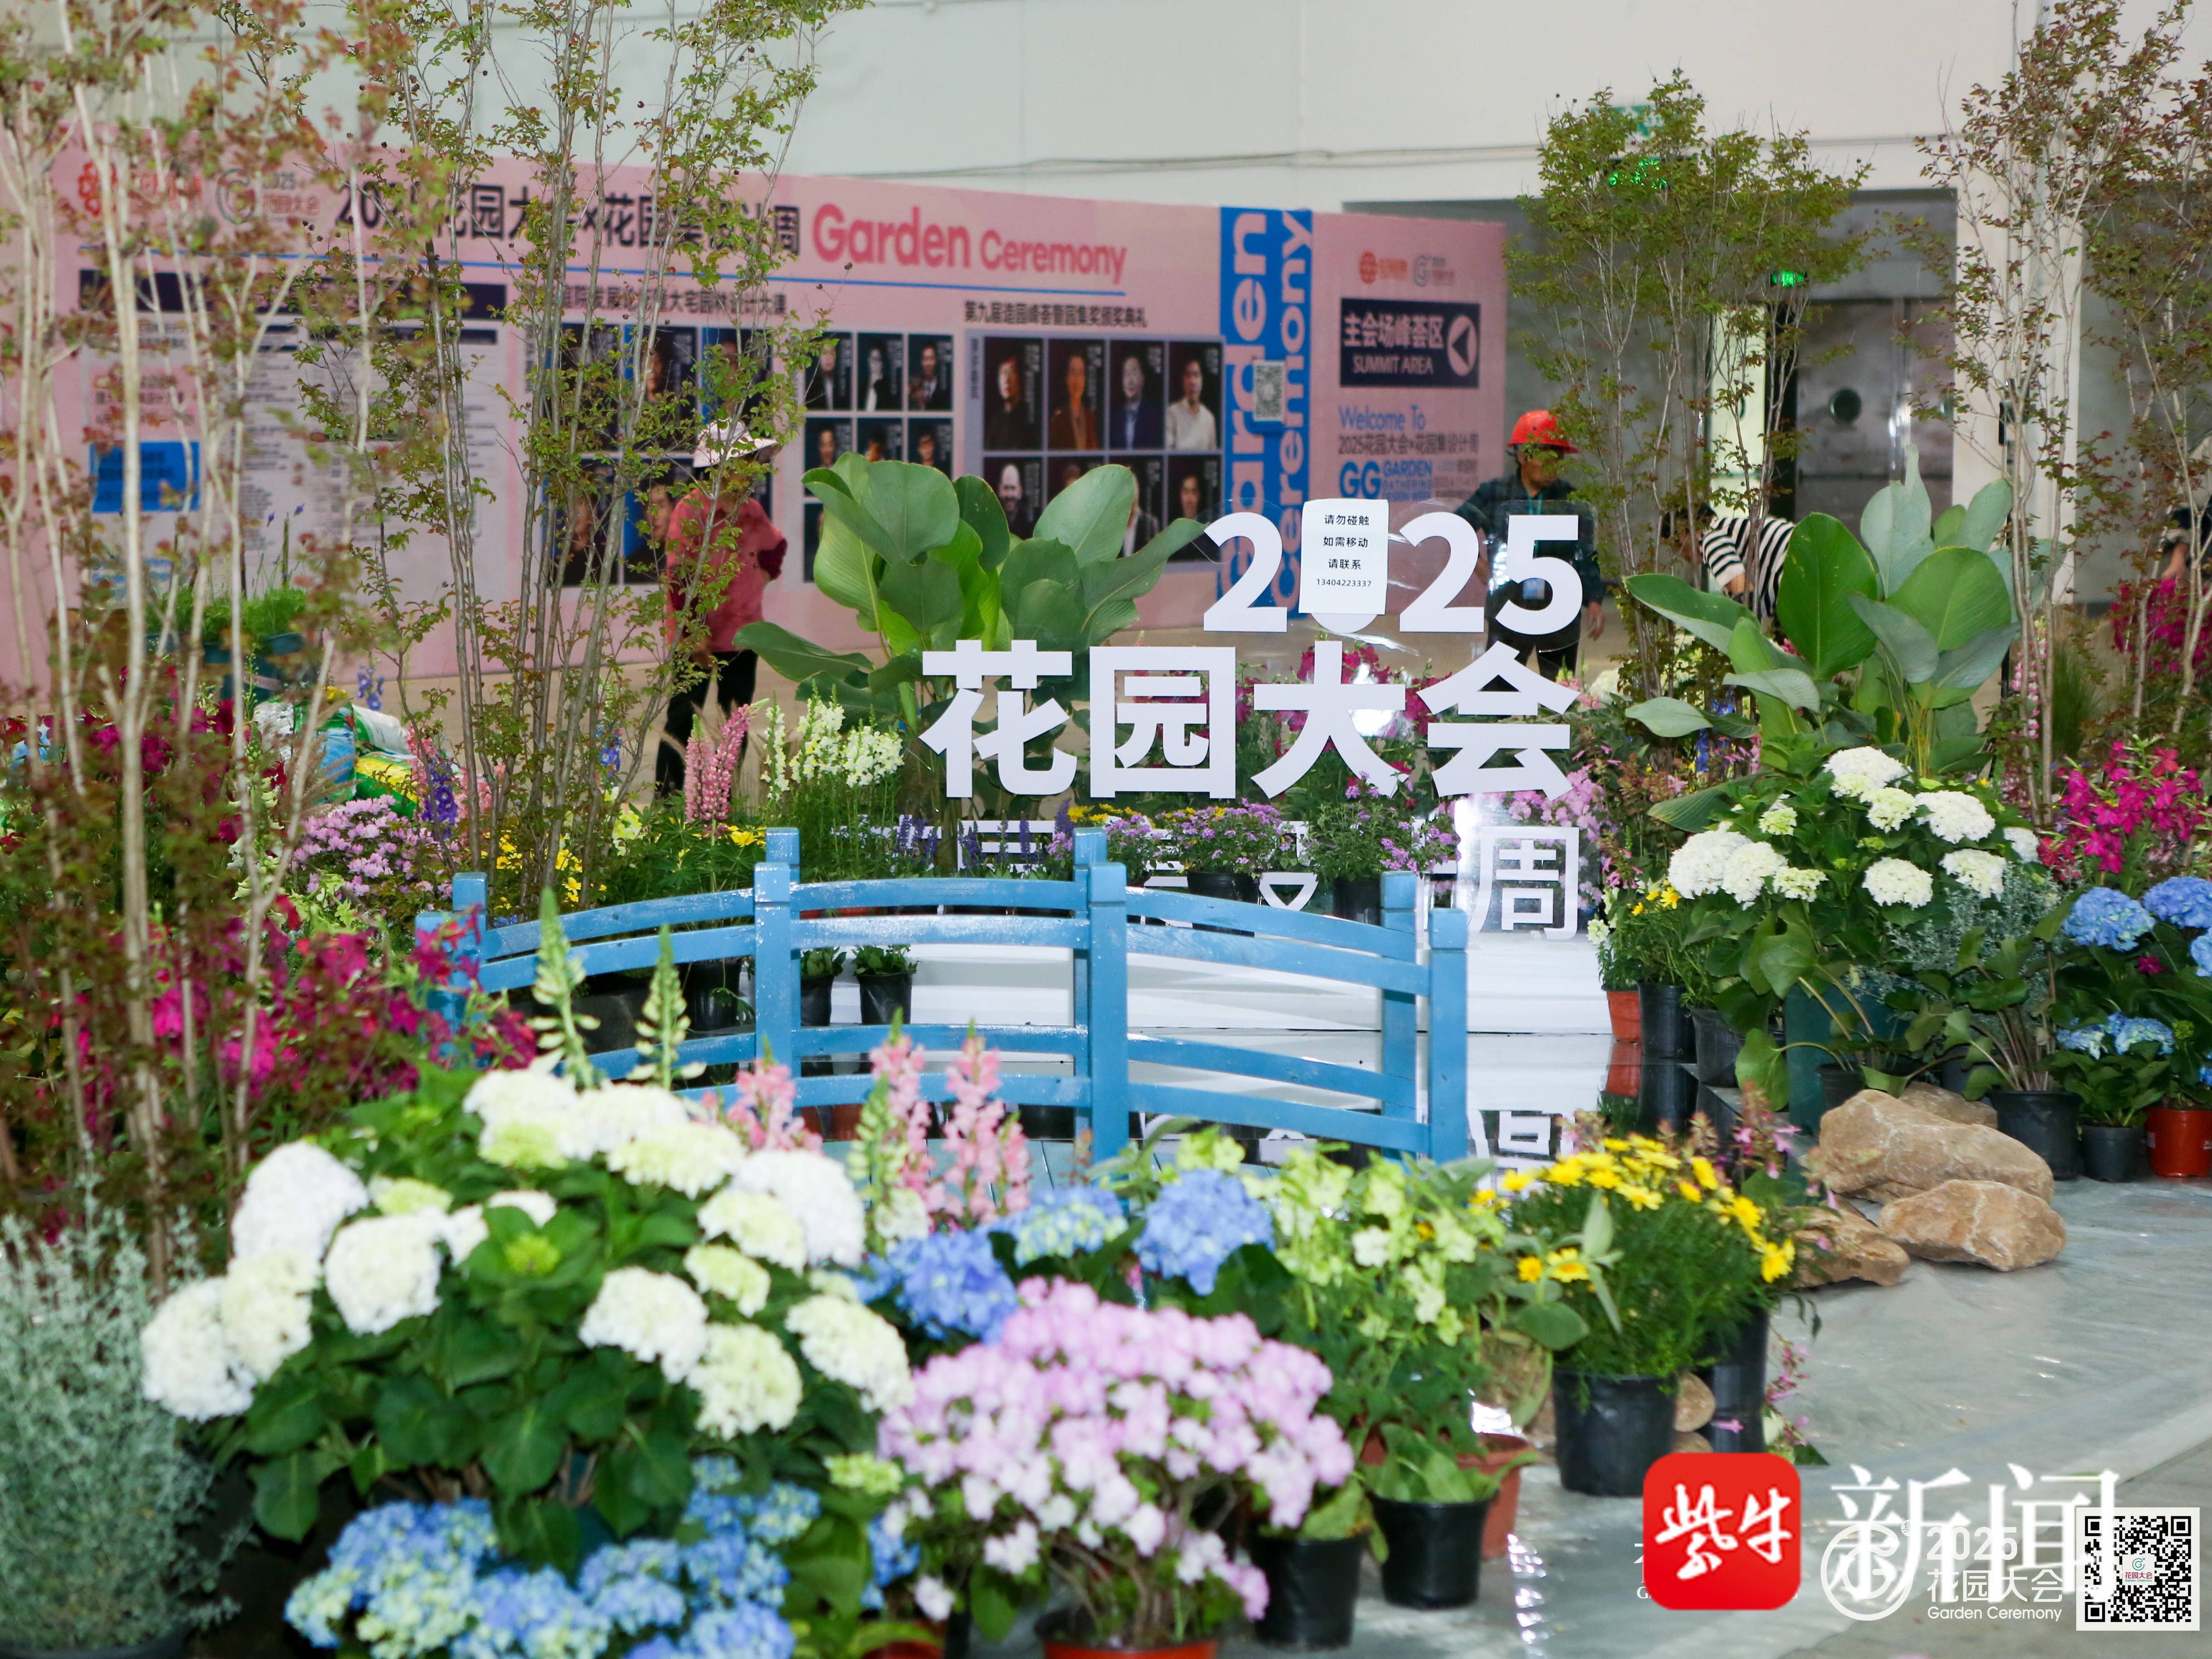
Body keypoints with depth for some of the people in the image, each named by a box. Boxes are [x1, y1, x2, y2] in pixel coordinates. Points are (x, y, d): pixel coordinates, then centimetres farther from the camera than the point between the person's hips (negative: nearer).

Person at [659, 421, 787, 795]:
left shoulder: (751, 511, 9)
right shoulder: (692, 509, -12)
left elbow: (774, 547, 32)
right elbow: (681, 575, -17)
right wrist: (693, 631, -21)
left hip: (743, 637, 7)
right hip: (699, 639, -7)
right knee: (683, 721, -3)